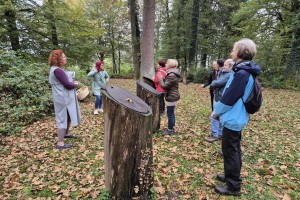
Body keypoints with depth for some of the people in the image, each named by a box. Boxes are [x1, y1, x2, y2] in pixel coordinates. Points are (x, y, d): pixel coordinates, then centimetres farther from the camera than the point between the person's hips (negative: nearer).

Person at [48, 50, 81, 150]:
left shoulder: (59, 69, 13)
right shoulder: (57, 70, -21)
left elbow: (67, 81, 15)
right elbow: (67, 85, -23)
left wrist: (73, 83, -4)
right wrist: (76, 84, -5)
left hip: (66, 97, 11)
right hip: (63, 99, -11)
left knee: (68, 117, 23)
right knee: (63, 119, -4)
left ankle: (66, 134, 42)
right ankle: (60, 143, 6)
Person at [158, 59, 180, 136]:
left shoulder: (171, 75, -21)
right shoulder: (172, 74, 12)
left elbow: (164, 86, -20)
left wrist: (160, 78, -8)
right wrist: (163, 78, 8)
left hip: (171, 97, -10)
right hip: (173, 96, 10)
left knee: (170, 114, 1)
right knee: (171, 113, 18)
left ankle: (170, 130, 14)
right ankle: (172, 128, 31)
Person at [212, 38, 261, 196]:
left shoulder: (242, 73, -22)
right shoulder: (245, 71, 10)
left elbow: (229, 97, -21)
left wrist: (216, 112, -6)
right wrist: (219, 111, 12)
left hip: (232, 119, -10)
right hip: (237, 117, 10)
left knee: (230, 151, 1)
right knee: (234, 149, 20)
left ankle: (233, 186, 16)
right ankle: (232, 176, 37)